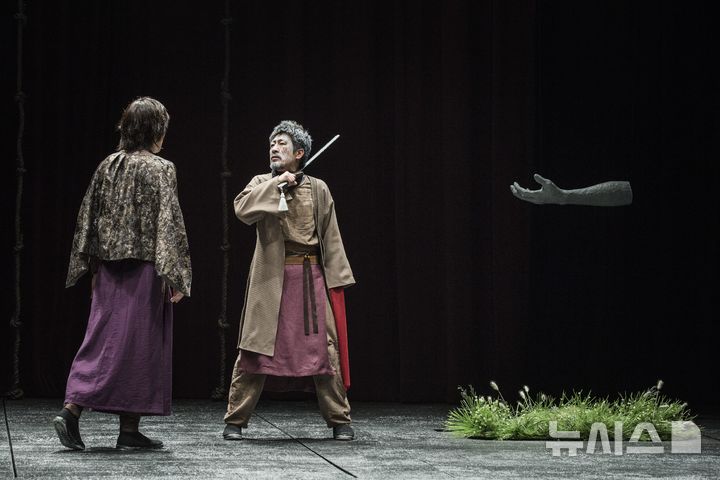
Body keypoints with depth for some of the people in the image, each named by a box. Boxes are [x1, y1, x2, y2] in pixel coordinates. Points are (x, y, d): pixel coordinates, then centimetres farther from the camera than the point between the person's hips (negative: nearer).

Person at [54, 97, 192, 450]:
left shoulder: (108, 166, 8)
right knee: (140, 344, 1)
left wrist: (91, 267, 18)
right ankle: (129, 428, 5)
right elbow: (168, 223, -14)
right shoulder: (160, 169, -9)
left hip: (109, 269, 6)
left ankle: (71, 410, -6)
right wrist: (175, 276, -12)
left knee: (104, 339, 9)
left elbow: (89, 218, 11)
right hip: (144, 270, -6)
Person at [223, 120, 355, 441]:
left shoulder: (317, 189, 8)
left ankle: (339, 420, 8)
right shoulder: (262, 184, 7)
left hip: (311, 278, 1)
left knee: (325, 349, -1)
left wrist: (337, 280, 2)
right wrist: (277, 183, -13)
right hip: (270, 280, 0)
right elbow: (242, 209, -14)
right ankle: (235, 420, 6)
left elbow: (331, 239, 8)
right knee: (255, 350, -2)